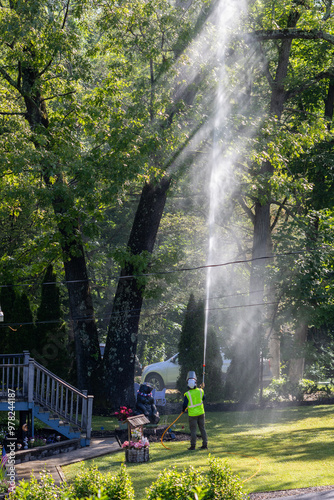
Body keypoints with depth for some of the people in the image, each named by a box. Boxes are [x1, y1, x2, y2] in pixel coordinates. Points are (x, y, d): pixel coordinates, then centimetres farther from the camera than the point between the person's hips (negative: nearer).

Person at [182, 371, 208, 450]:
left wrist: (183, 409, 8)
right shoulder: (200, 391, -6)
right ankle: (205, 444, 13)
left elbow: (185, 404, -13)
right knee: (202, 428, 12)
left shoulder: (187, 394, -18)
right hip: (201, 413, 4)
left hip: (192, 414, -4)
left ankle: (193, 445, 4)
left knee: (193, 430, 3)